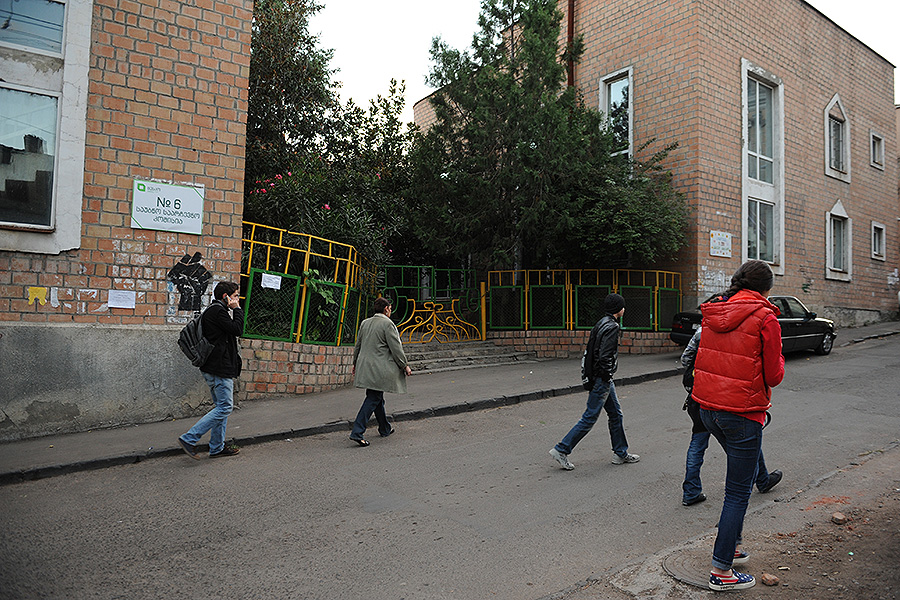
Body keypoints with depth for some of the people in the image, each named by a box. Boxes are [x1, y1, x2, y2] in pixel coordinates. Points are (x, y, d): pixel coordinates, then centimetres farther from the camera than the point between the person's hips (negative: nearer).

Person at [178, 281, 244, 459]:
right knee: (225, 407, -8)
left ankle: (217, 448, 20)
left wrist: (234, 310, 13)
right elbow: (237, 330, -17)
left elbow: (233, 331, 21)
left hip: (212, 368, 11)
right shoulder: (218, 310, -13)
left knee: (221, 406, 15)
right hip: (220, 369, -11)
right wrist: (237, 309, -9)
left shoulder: (215, 310, 20)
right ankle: (189, 439, -7)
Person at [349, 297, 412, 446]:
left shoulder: (365, 323, 10)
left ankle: (385, 429, 31)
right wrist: (405, 366, -3)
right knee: (373, 399, -5)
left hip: (365, 366, 8)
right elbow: (396, 348, -12)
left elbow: (358, 345, 17)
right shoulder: (387, 324, -12)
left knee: (377, 397, 18)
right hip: (379, 369, -8)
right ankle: (357, 432, -11)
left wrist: (355, 363, 28)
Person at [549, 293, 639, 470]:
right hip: (602, 379, -10)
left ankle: (620, 453, 28)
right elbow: (605, 356, -26)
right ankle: (561, 450, 0)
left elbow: (592, 350, 15)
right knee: (590, 417, -4)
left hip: (602, 378, 10)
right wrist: (607, 377, -16)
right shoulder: (612, 327, -17)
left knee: (616, 414, 17)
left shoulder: (602, 323, 12)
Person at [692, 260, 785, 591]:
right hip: (742, 412, -7)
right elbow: (773, 376, -7)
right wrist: (779, 357, 11)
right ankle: (721, 571, 12)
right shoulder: (765, 319, -12)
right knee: (738, 492, 4)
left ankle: (731, 545, 34)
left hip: (708, 408, 7)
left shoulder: (713, 312, 6)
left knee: (741, 474, 27)